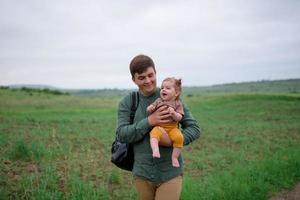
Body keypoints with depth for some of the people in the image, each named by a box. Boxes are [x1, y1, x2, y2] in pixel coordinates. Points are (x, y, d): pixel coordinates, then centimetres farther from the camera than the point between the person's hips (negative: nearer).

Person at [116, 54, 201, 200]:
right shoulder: (127, 102, 1)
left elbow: (194, 129, -1)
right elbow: (122, 134, -8)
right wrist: (149, 122, -21)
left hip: (170, 173, -1)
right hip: (142, 173, 2)